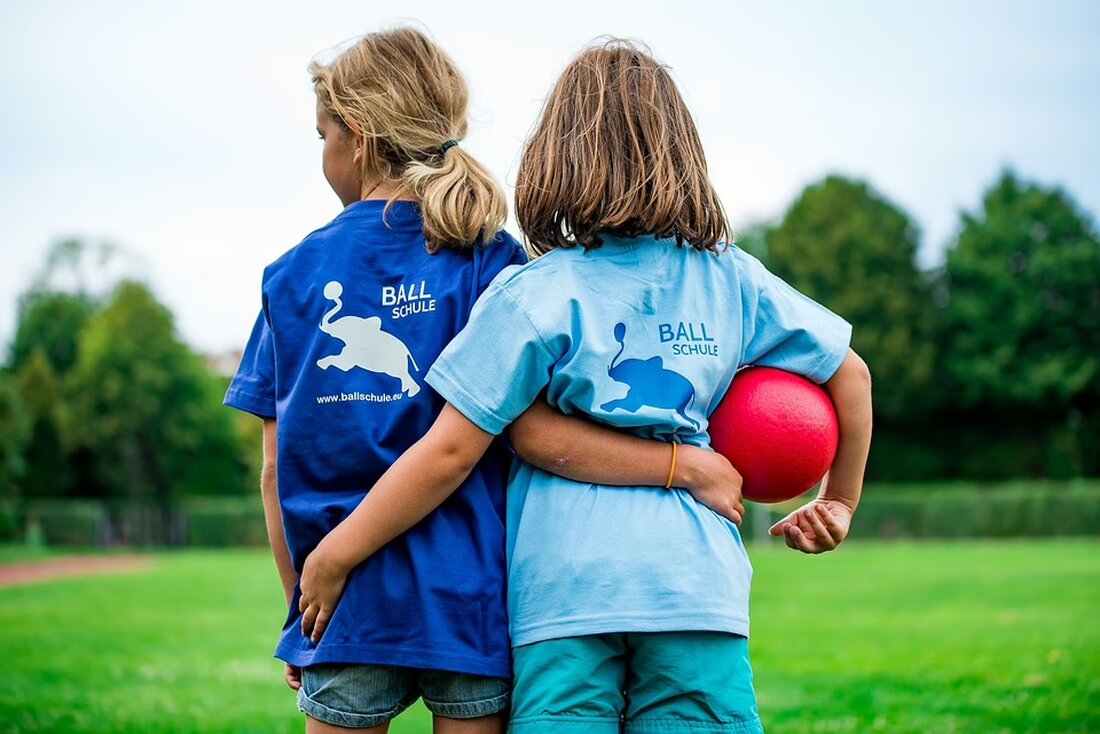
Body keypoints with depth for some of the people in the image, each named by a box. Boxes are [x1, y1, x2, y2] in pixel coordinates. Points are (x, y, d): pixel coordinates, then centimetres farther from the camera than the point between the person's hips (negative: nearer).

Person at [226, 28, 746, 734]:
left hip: (343, 602, 1)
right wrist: (685, 466, -9)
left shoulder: (292, 273, 6)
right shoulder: (488, 259, -1)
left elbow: (277, 469, 5)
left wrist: (302, 601, 14)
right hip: (467, 598, -1)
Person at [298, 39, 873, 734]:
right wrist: (839, 502, 33)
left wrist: (330, 559, 3)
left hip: (565, 591, -3)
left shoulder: (530, 295, -3)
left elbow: (448, 454, -6)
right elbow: (850, 374, 18)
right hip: (700, 582, 3)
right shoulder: (733, 281, 9)